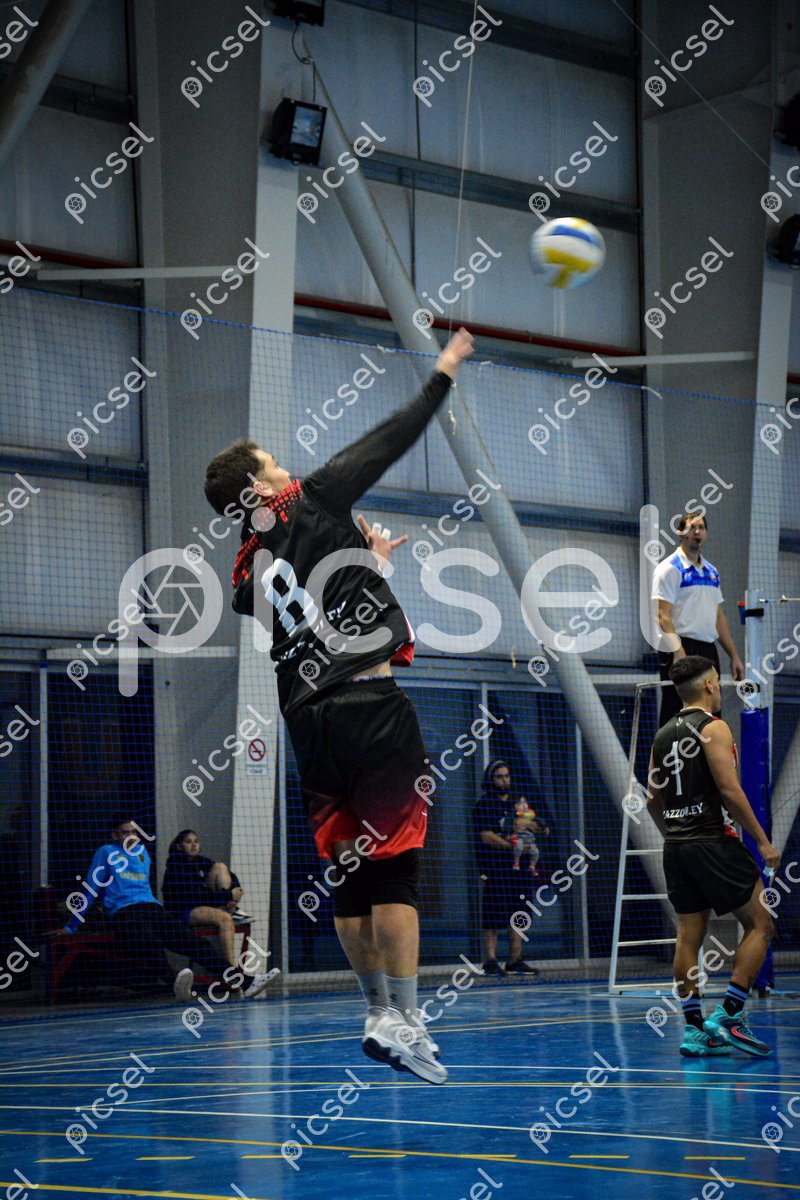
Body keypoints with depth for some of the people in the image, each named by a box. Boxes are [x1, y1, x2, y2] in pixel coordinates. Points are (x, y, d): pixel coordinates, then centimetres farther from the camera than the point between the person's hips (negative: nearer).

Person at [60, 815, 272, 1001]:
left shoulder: (142, 851, 26)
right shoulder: (106, 852, 10)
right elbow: (90, 891, 11)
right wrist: (71, 927, 10)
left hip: (151, 908, 6)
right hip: (124, 914, -6)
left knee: (195, 942, -14)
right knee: (152, 945, -38)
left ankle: (245, 982, -24)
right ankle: (177, 982, -67)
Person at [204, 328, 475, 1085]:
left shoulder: (247, 571, 14)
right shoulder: (311, 505, -1)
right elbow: (389, 442, 3)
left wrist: (364, 560, 39)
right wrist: (443, 374, 13)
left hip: (309, 722, 6)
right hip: (370, 705, -6)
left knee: (348, 875, 11)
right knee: (394, 866, -5)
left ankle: (379, 1012, 16)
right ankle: (402, 1019, -8)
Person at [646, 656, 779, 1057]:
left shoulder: (663, 734, 13)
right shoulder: (713, 727, -9)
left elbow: (653, 799, 16)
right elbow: (729, 790, -15)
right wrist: (763, 841, -10)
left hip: (675, 845, 8)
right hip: (711, 841, -8)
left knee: (689, 935, 8)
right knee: (759, 925, 0)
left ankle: (694, 1029, 6)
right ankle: (728, 1015, -7)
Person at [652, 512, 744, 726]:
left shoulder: (712, 572, 18)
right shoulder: (670, 569, -6)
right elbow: (663, 616, -14)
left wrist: (734, 655, 17)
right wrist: (678, 652, -25)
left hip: (708, 651, 8)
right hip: (682, 649, -8)